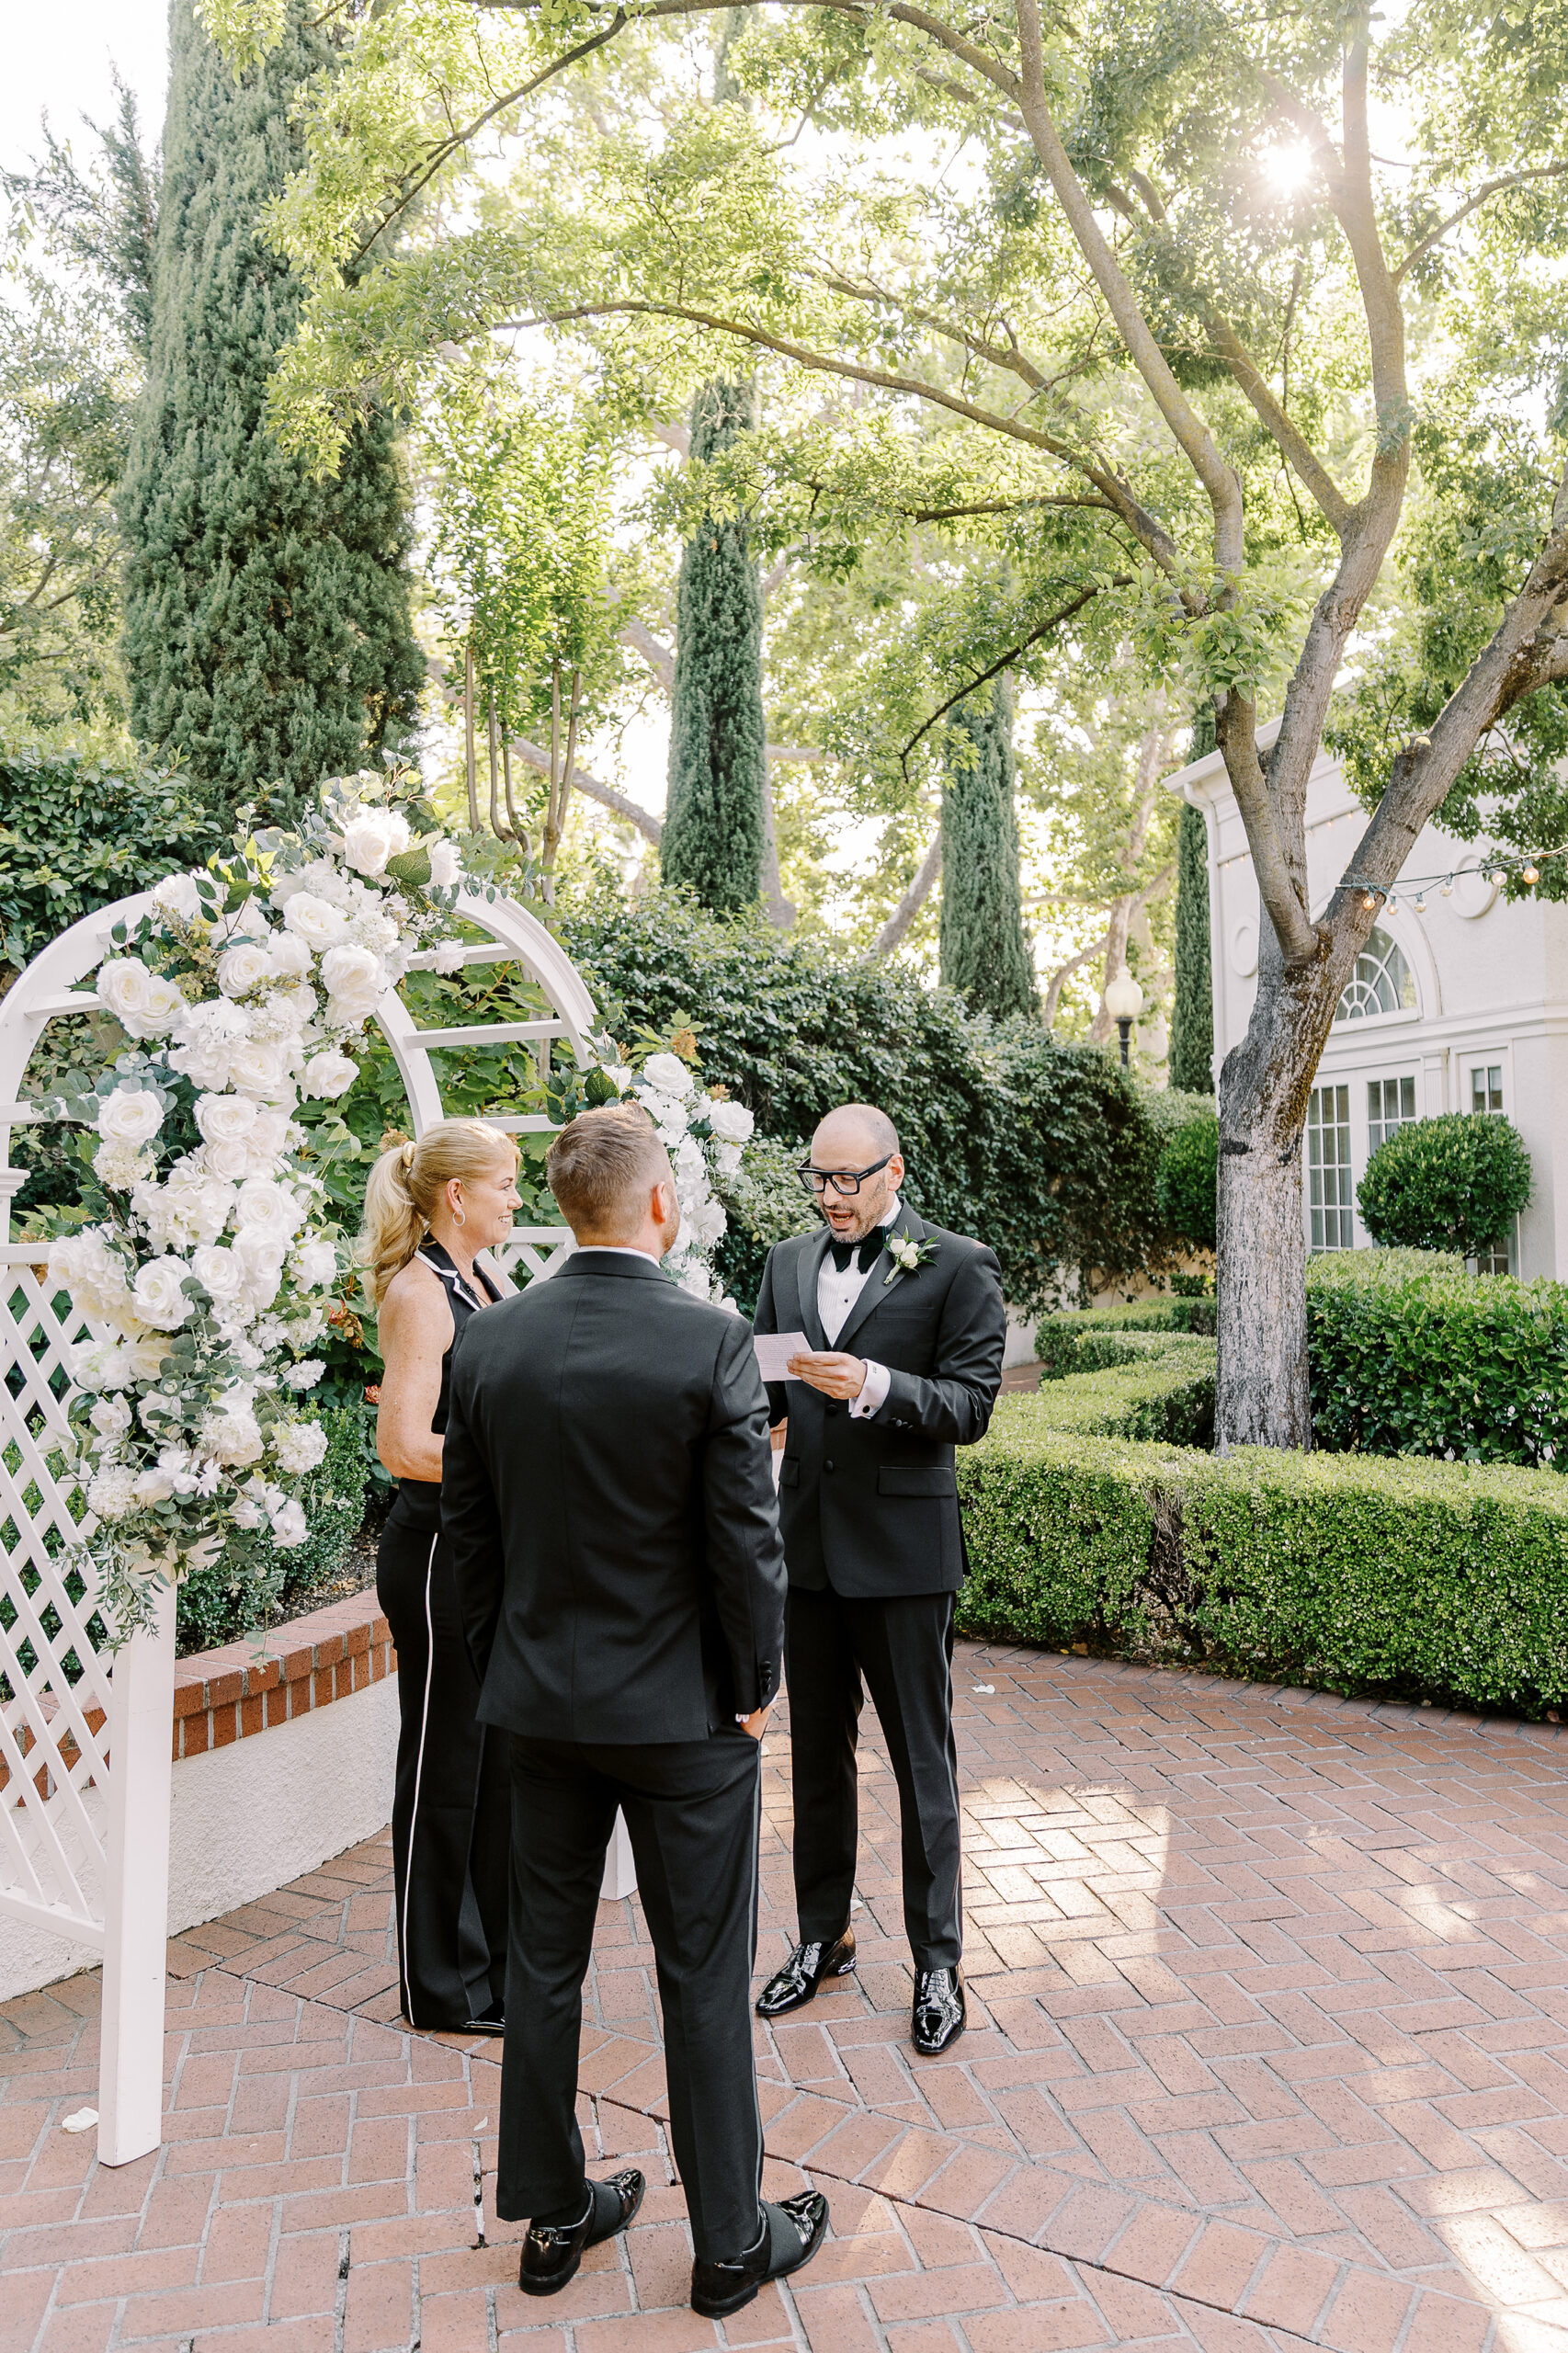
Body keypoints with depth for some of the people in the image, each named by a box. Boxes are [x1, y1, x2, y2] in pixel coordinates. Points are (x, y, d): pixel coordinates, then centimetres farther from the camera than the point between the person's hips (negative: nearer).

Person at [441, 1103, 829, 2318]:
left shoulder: (489, 1343, -5)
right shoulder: (710, 1341, -19)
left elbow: (470, 1531, 3)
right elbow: (746, 1537, -17)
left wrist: (510, 1663, 14)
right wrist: (757, 1684, -3)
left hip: (540, 1704, 5)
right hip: (681, 1712, -4)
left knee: (545, 1961, 19)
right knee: (704, 1977, 12)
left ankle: (551, 2214, 37)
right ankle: (732, 2239, 29)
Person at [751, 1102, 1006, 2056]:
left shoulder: (958, 1266, -7)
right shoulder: (789, 1262, 9)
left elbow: (972, 1403, -13)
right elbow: (769, 1392, 11)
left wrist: (874, 1386, -27)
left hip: (903, 1547, -5)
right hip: (809, 1542, 5)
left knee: (922, 1761, 7)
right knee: (817, 1753, 17)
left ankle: (938, 1960, 24)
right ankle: (824, 1938, 35)